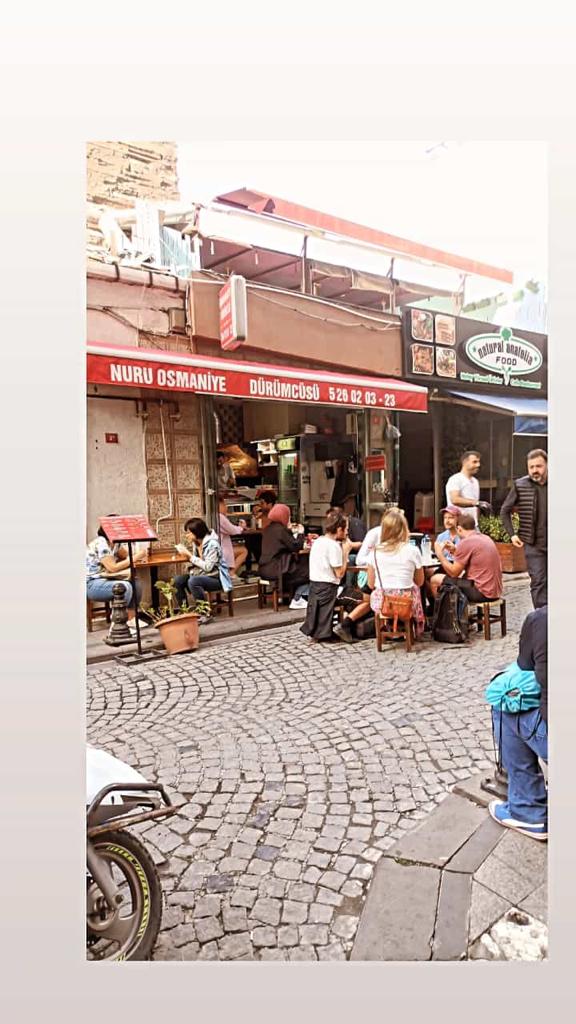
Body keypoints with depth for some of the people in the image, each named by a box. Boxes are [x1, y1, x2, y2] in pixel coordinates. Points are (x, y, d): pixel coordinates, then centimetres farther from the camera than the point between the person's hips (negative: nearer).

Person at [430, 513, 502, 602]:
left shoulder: (465, 542, -14)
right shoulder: (486, 538, 12)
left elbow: (454, 573, -10)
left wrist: (440, 554, 0)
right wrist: (454, 551, 19)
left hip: (481, 593, -9)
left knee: (435, 580, -1)